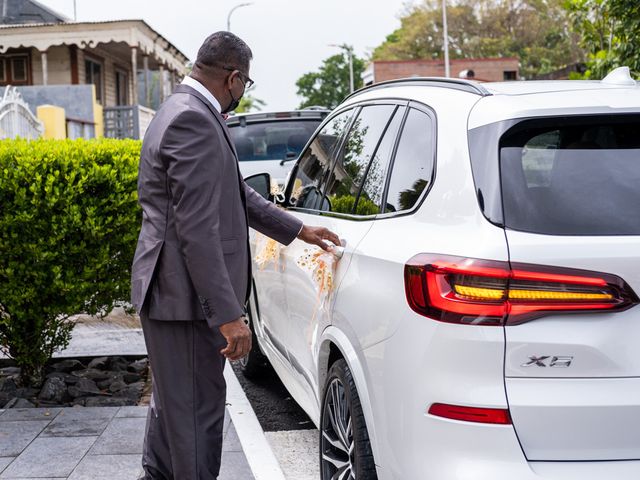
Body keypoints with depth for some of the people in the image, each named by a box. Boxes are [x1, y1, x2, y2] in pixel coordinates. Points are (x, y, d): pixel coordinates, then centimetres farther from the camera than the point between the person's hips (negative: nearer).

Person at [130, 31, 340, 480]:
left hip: (171, 293, 11)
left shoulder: (186, 113, 14)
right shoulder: (194, 122, -19)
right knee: (197, 412, -2)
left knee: (173, 402, 23)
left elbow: (237, 195, 23)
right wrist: (228, 315, -24)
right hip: (187, 297, -11)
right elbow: (196, 230, -25)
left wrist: (298, 230, 27)